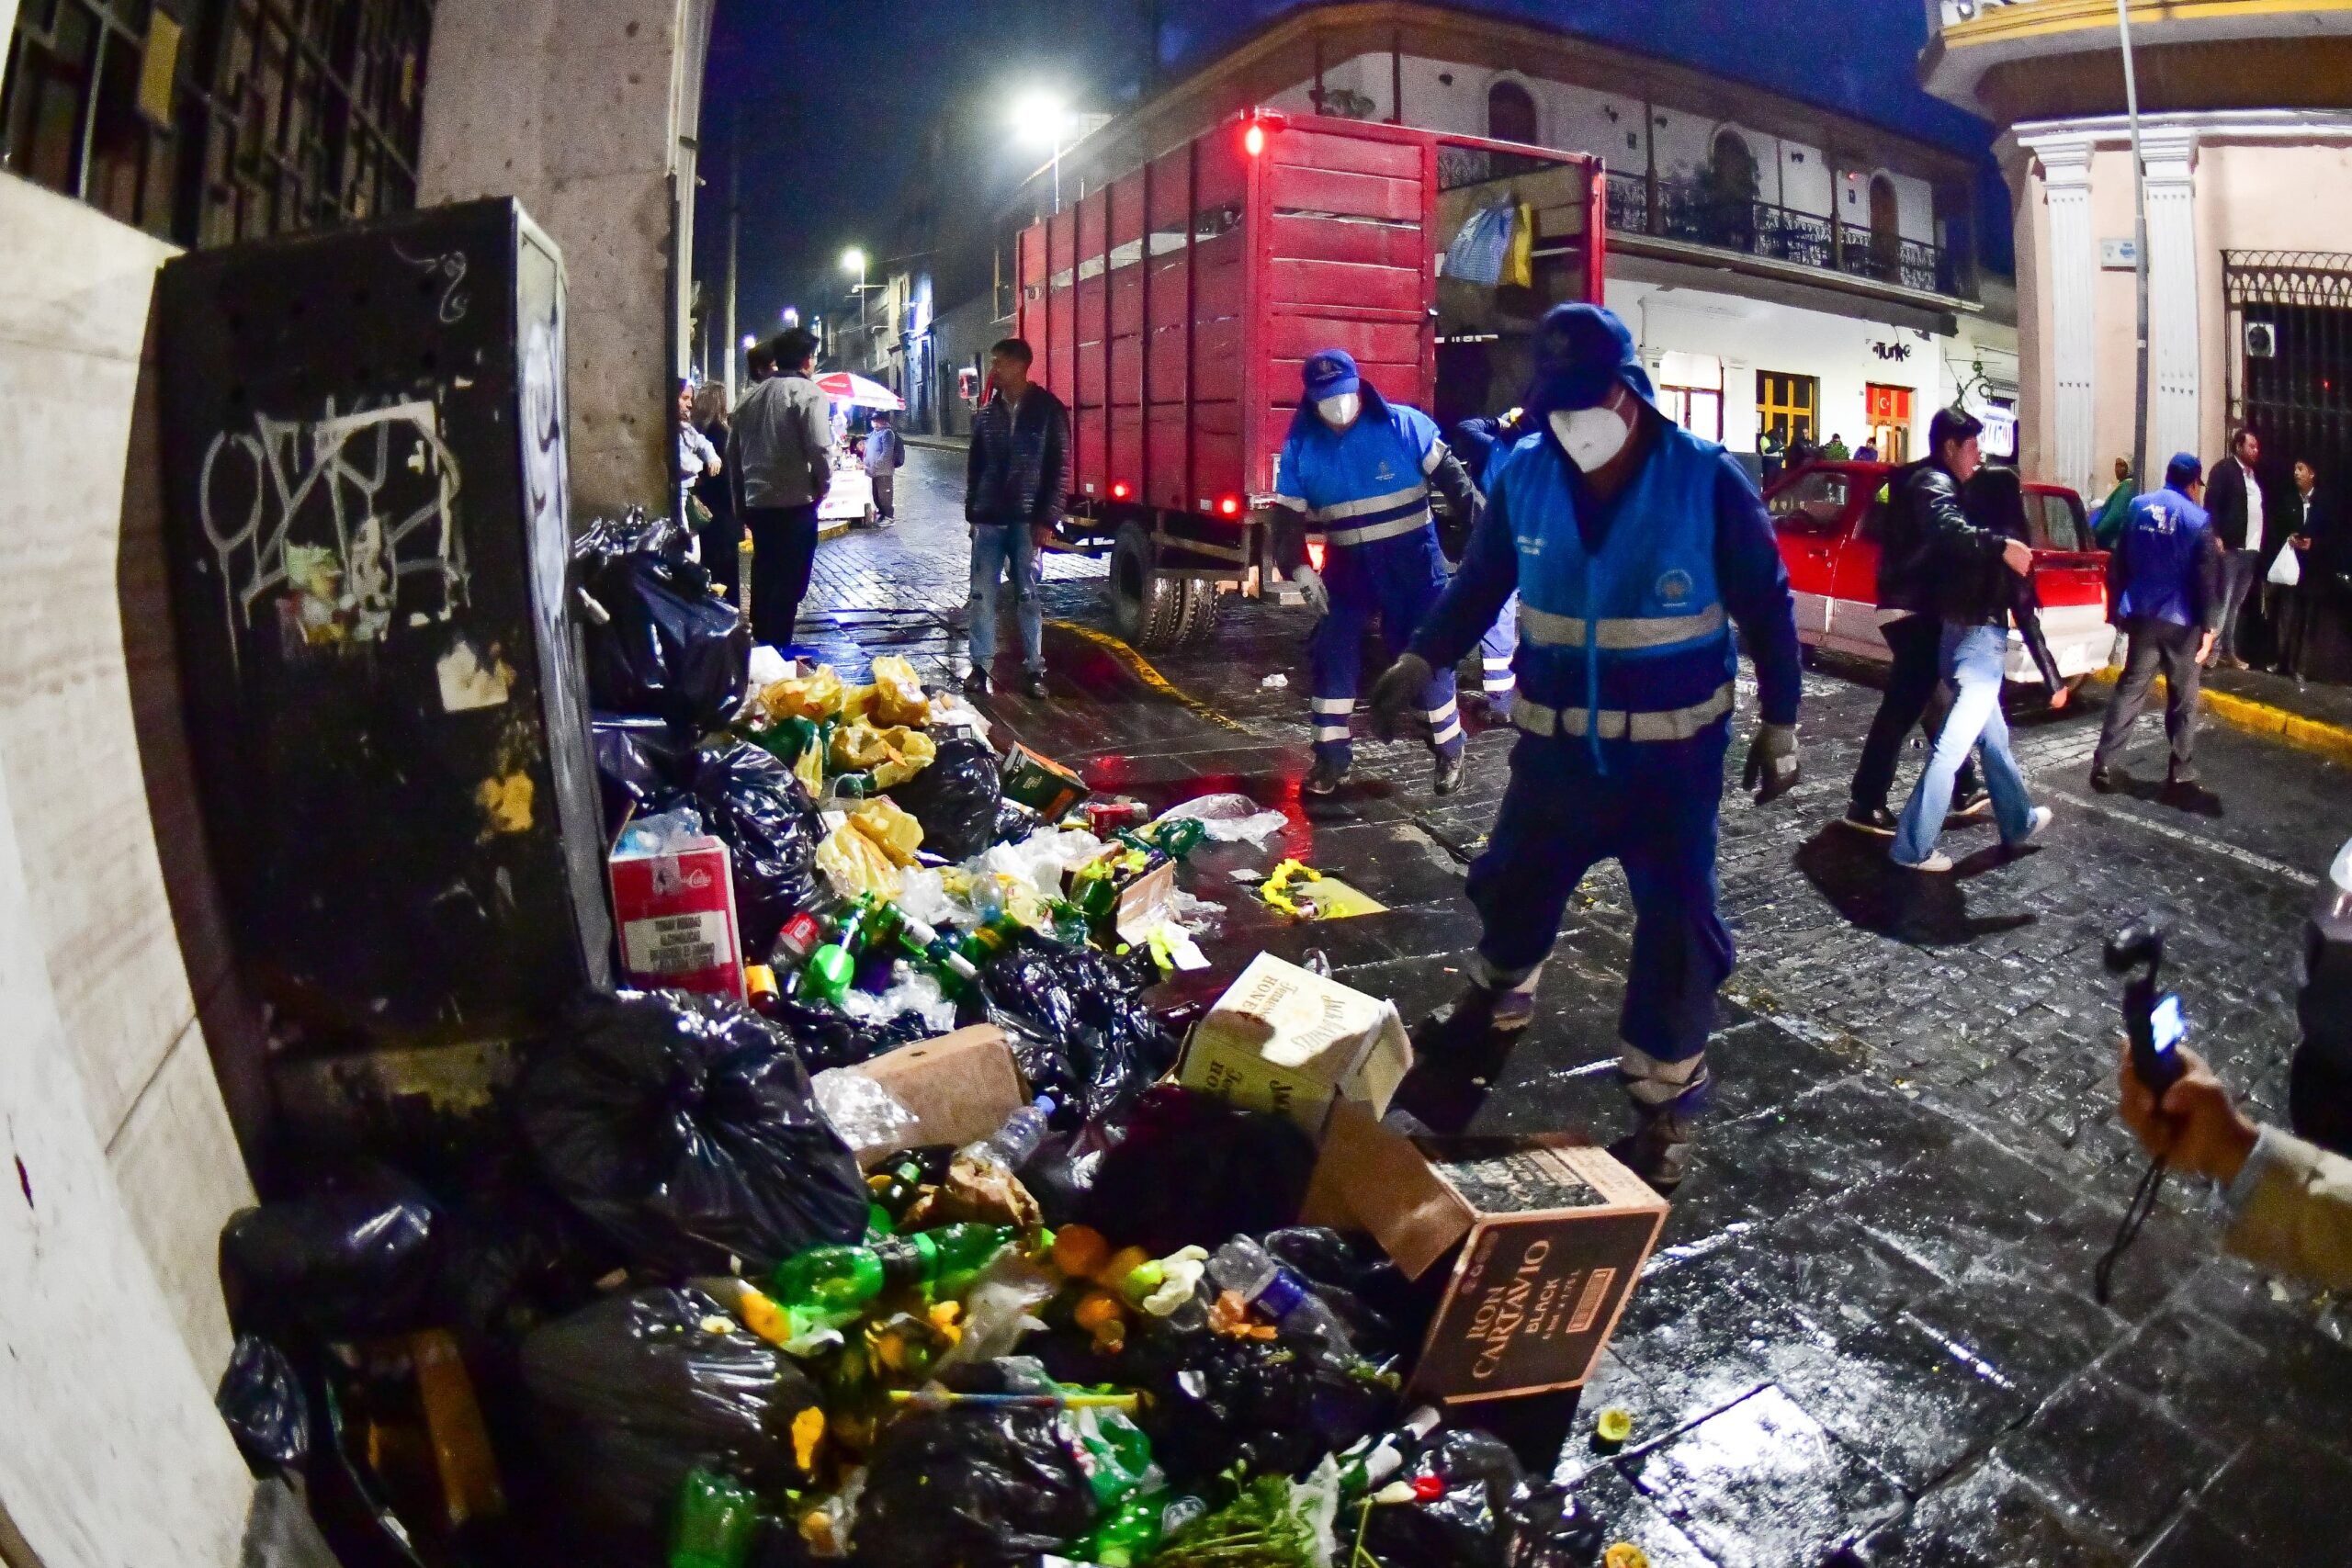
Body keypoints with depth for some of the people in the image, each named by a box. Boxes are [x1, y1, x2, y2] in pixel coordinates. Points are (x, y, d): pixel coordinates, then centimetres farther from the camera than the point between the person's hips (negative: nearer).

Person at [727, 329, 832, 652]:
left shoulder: (752, 395, 12)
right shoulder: (807, 392, -9)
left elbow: (733, 451, 15)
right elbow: (819, 447, -18)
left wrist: (741, 503, 20)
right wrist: (823, 487, -2)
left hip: (756, 502, 7)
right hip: (795, 502, -7)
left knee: (764, 575, 17)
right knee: (790, 581, -1)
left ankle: (762, 642, 25)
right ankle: (778, 647, -1)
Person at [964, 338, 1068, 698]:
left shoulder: (1049, 410, -3)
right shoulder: (986, 414, 9)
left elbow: (1060, 466, -4)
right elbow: (974, 465, 13)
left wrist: (1047, 519, -9)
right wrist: (971, 511, 7)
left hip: (1028, 520, -3)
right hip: (989, 519, 3)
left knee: (1028, 595, 2)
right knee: (982, 594, 3)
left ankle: (1033, 669, 9)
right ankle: (980, 665, 9)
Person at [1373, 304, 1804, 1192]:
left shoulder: (1706, 480, -13)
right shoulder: (1524, 474, -5)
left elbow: (1766, 604, -5)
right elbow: (1481, 580, 9)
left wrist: (1780, 723, -3)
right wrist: (1423, 659, 1)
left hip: (1674, 750, -3)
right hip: (1557, 741, 3)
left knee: (1676, 928, 1)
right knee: (1514, 884, 17)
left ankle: (1663, 1105, 18)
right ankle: (1497, 1001, 48)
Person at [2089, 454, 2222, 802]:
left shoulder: (2138, 507, 3)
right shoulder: (2199, 519, -9)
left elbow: (2117, 564, 7)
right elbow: (2207, 578, -11)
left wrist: (2116, 608, 15)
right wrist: (2210, 626, -7)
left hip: (2141, 615, 3)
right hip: (2181, 620, -3)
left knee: (2130, 689, 8)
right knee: (2183, 698, 7)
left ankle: (2103, 764, 1)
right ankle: (2181, 774, 9)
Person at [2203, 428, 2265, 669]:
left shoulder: (2254, 476, 18)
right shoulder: (2224, 469, -2)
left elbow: (2260, 511, 18)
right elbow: (2212, 503, -11)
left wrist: (2261, 543, 9)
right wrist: (2216, 537, -20)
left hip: (2251, 550, 7)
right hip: (2230, 547, -7)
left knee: (2236, 604, 10)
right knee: (2222, 601, -7)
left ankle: (2228, 651, 14)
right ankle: (2213, 650, -4)